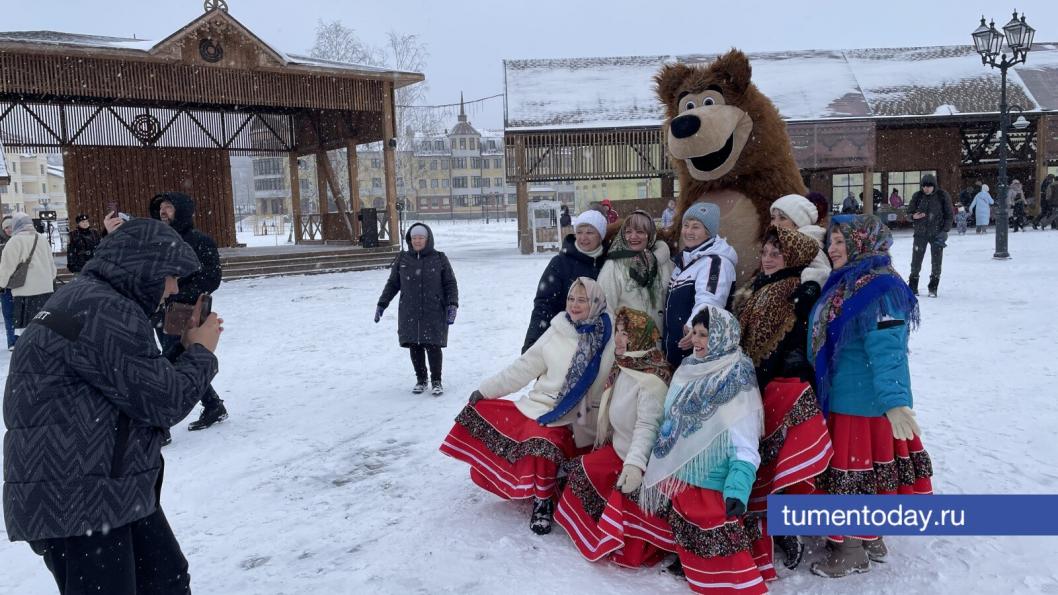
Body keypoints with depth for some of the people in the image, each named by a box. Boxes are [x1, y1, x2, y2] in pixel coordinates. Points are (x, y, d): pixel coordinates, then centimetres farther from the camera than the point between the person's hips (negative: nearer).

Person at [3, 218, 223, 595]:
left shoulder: (89, 301, 14)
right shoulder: (106, 314, -22)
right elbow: (164, 402, -17)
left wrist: (185, 346, 7)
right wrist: (200, 352, -2)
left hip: (114, 490, 11)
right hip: (75, 502, -11)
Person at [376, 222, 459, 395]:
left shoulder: (439, 259, 1)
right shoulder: (402, 260, 7)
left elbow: (450, 284, 4)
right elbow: (392, 284, 14)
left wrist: (452, 305, -8)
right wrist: (382, 304, 10)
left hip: (434, 313, -2)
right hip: (409, 314, 3)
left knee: (433, 346, -5)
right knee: (415, 347, 5)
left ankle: (436, 381, 11)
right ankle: (421, 380, 22)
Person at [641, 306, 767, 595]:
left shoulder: (737, 385, -18)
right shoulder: (689, 371, 3)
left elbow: (744, 447, -21)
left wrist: (738, 491, -33)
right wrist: (660, 465, 19)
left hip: (713, 485, -7)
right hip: (680, 477, 7)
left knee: (723, 549, -3)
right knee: (689, 544, 20)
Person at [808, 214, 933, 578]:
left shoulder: (879, 288, -20)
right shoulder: (844, 284, 10)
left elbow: (886, 351, -30)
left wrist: (895, 401, -35)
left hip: (864, 402, -9)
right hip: (843, 399, 9)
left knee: (854, 473, 3)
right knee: (865, 473, 20)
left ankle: (852, 551, 18)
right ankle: (869, 539, 35)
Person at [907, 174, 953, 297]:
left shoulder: (943, 196, -4)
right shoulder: (917, 196, 1)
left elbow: (949, 215, 1)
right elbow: (909, 211, 10)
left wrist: (945, 231, -9)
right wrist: (914, 216, -14)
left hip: (937, 233, -1)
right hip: (920, 233, 1)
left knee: (936, 262, 2)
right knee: (916, 259, 0)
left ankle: (933, 288, 14)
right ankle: (913, 286, 14)